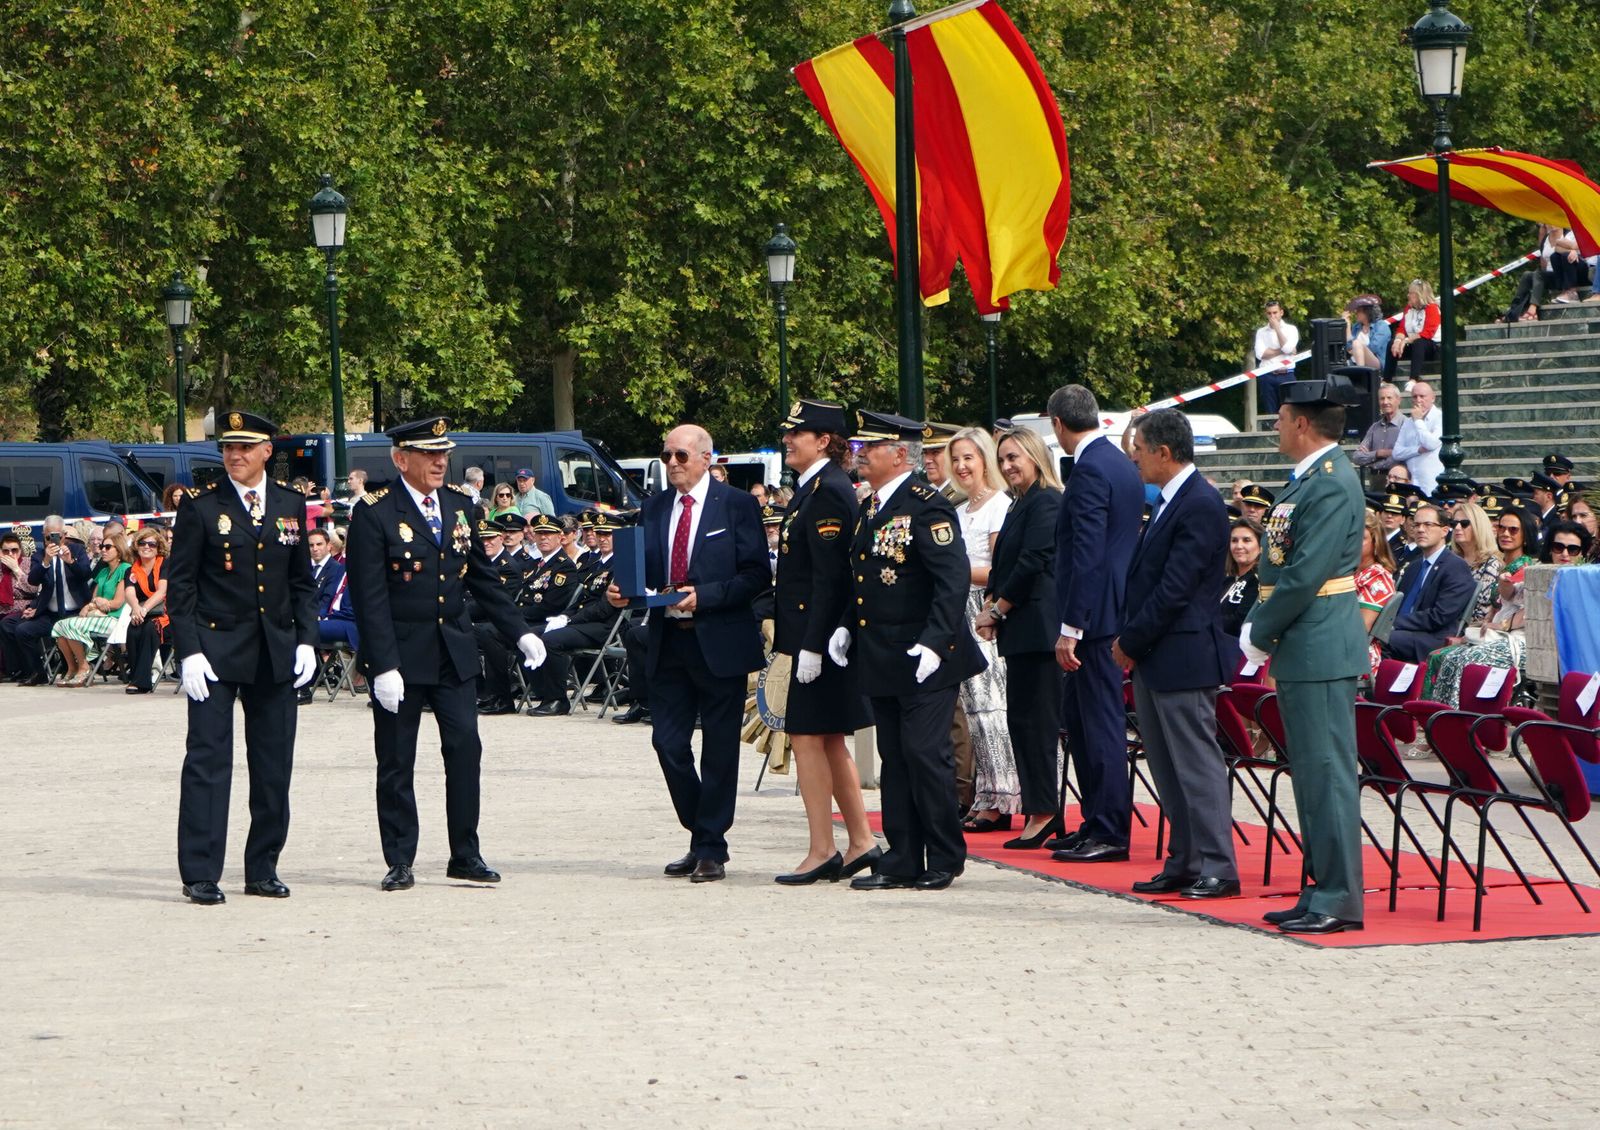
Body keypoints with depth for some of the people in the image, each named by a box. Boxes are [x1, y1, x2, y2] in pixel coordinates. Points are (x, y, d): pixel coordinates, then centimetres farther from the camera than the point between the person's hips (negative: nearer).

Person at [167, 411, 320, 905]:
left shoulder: (291, 505, 9)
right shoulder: (200, 507, -2)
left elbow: (302, 582, 14)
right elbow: (180, 585, -3)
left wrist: (306, 639, 2)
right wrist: (189, 651, -11)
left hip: (277, 653, 4)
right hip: (215, 650, -4)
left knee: (274, 766, 7)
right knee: (208, 760, -6)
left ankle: (263, 869, 16)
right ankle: (200, 874, -5)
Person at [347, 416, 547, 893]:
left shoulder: (459, 505, 9)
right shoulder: (375, 513, -9)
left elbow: (482, 577, 16)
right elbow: (370, 597, -13)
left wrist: (519, 632, 10)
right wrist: (383, 666, -18)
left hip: (454, 651, 5)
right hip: (400, 654, -4)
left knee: (465, 748, -2)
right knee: (396, 762, 3)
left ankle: (465, 855, 7)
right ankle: (400, 862, 11)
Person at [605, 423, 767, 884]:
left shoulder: (737, 505, -3)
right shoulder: (654, 508, 12)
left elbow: (756, 575, -8)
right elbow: (644, 571, 15)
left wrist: (704, 597, -19)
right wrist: (622, 593, -6)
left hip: (719, 643, -5)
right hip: (668, 642, 5)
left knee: (719, 748, 1)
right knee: (668, 742, 2)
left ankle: (712, 849, 9)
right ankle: (701, 837, 18)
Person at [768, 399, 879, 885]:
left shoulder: (827, 492, -16)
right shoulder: (812, 489, 15)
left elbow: (829, 576, -21)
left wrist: (812, 646, -23)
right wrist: (782, 621, 18)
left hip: (819, 634, -10)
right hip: (811, 634, 10)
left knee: (808, 737, -6)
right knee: (829, 741, 13)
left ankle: (821, 851, -2)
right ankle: (861, 842, 18)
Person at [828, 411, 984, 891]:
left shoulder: (927, 506, -12)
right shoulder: (871, 508, 15)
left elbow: (954, 578, -19)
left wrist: (935, 642, -25)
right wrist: (846, 625, 12)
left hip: (924, 661, -9)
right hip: (881, 661, 9)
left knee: (926, 755, -6)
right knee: (894, 761, 10)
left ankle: (944, 859, 5)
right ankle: (902, 863, 14)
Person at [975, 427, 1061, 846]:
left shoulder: (1046, 502, -10)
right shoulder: (1020, 505, 21)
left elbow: (1032, 563, -17)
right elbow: (1004, 564, 20)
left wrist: (999, 609, -10)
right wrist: (990, 605, 5)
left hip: (1036, 624, -10)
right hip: (1019, 628, 10)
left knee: (1034, 718, -10)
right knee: (1021, 718, 9)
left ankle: (1042, 811, -9)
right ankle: (1037, 810, 11)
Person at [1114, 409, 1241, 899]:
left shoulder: (1201, 506, -16)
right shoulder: (1167, 502, 16)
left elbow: (1175, 589, -19)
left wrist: (1130, 642, -12)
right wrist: (1128, 642, 8)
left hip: (1184, 658, -10)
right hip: (1153, 658, 10)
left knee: (1197, 763, -6)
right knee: (1167, 766, 12)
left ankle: (1218, 867, -3)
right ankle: (1183, 863, 17)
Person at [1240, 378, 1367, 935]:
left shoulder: (1333, 484, -16)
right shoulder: (1307, 481, 16)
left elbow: (1305, 575, -20)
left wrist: (1260, 637, -11)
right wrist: (1257, 628, 9)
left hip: (1321, 652, -10)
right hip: (1301, 653, 10)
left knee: (1327, 773, -8)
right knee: (1312, 774, 13)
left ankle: (1340, 900, -7)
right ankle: (1323, 890, 18)